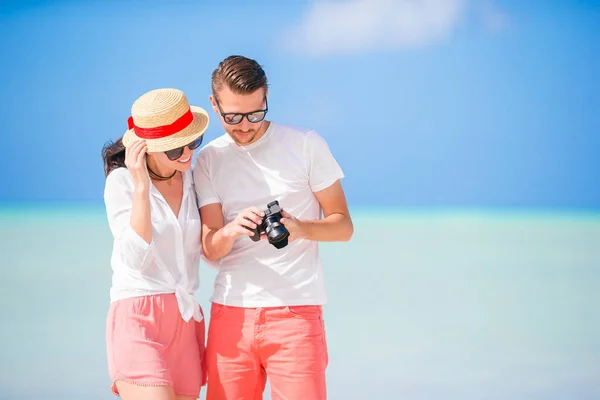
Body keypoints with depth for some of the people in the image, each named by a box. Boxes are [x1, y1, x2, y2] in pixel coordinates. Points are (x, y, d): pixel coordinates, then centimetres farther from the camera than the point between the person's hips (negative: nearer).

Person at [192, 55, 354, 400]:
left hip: (296, 310, -3)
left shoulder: (306, 145, 2)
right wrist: (231, 230, -21)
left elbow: (343, 225, 3)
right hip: (230, 310, 3)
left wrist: (299, 228, -18)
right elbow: (210, 250, 2)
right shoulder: (209, 160, 9)